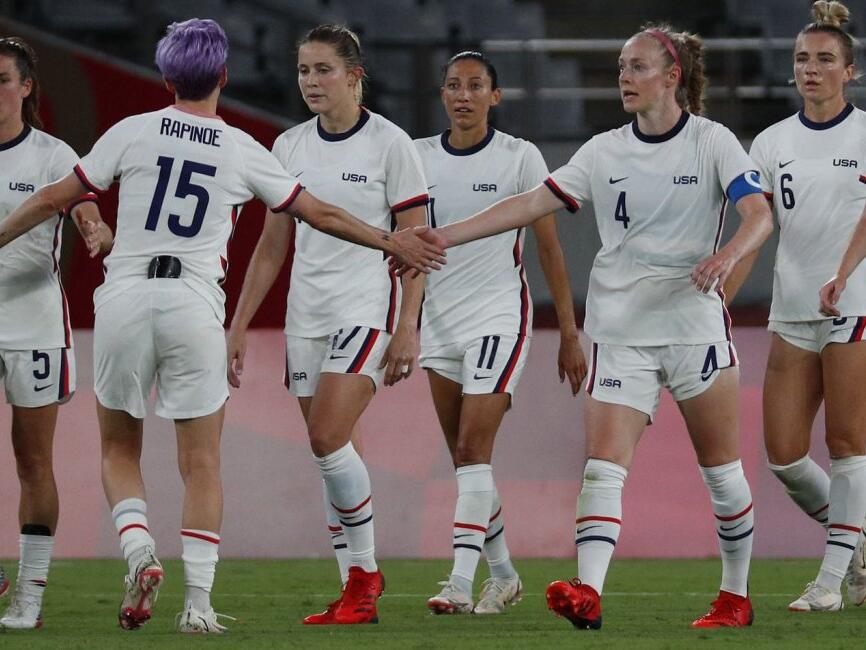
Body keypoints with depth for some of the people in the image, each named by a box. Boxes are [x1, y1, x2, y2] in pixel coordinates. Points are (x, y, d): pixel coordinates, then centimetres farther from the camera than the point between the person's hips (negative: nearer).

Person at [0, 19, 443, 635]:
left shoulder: (133, 132, 2)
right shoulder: (243, 152, 3)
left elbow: (55, 198, 7)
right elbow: (321, 214, 10)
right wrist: (392, 242, 24)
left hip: (125, 300, 0)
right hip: (194, 307, 0)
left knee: (120, 450, 16)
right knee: (202, 463, 7)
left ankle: (138, 549, -9)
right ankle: (199, 602, 0)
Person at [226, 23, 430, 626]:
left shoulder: (389, 143, -6)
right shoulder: (290, 147, 9)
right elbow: (272, 246, 15)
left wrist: (407, 327, -13)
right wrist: (239, 326, 11)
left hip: (366, 308, -6)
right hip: (306, 315, 6)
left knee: (328, 438, -18)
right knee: (330, 450, 5)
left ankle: (365, 571, -4)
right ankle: (359, 588, 11)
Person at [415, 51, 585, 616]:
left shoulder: (519, 157, -4)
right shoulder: (419, 157, 7)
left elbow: (550, 248, 0)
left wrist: (570, 335, -1)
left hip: (498, 316, -5)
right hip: (439, 321, 5)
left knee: (472, 451, -16)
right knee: (466, 460, 9)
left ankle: (460, 583, -20)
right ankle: (504, 576, 22)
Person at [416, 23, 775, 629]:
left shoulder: (712, 142, -3)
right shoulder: (604, 152, 7)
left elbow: (759, 215, -14)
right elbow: (534, 202, 3)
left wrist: (730, 255, -36)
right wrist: (444, 236, -5)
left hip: (696, 327, -3)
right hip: (621, 334, 3)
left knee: (722, 470, 4)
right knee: (603, 466, -14)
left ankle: (736, 596, 20)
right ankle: (587, 592, -26)